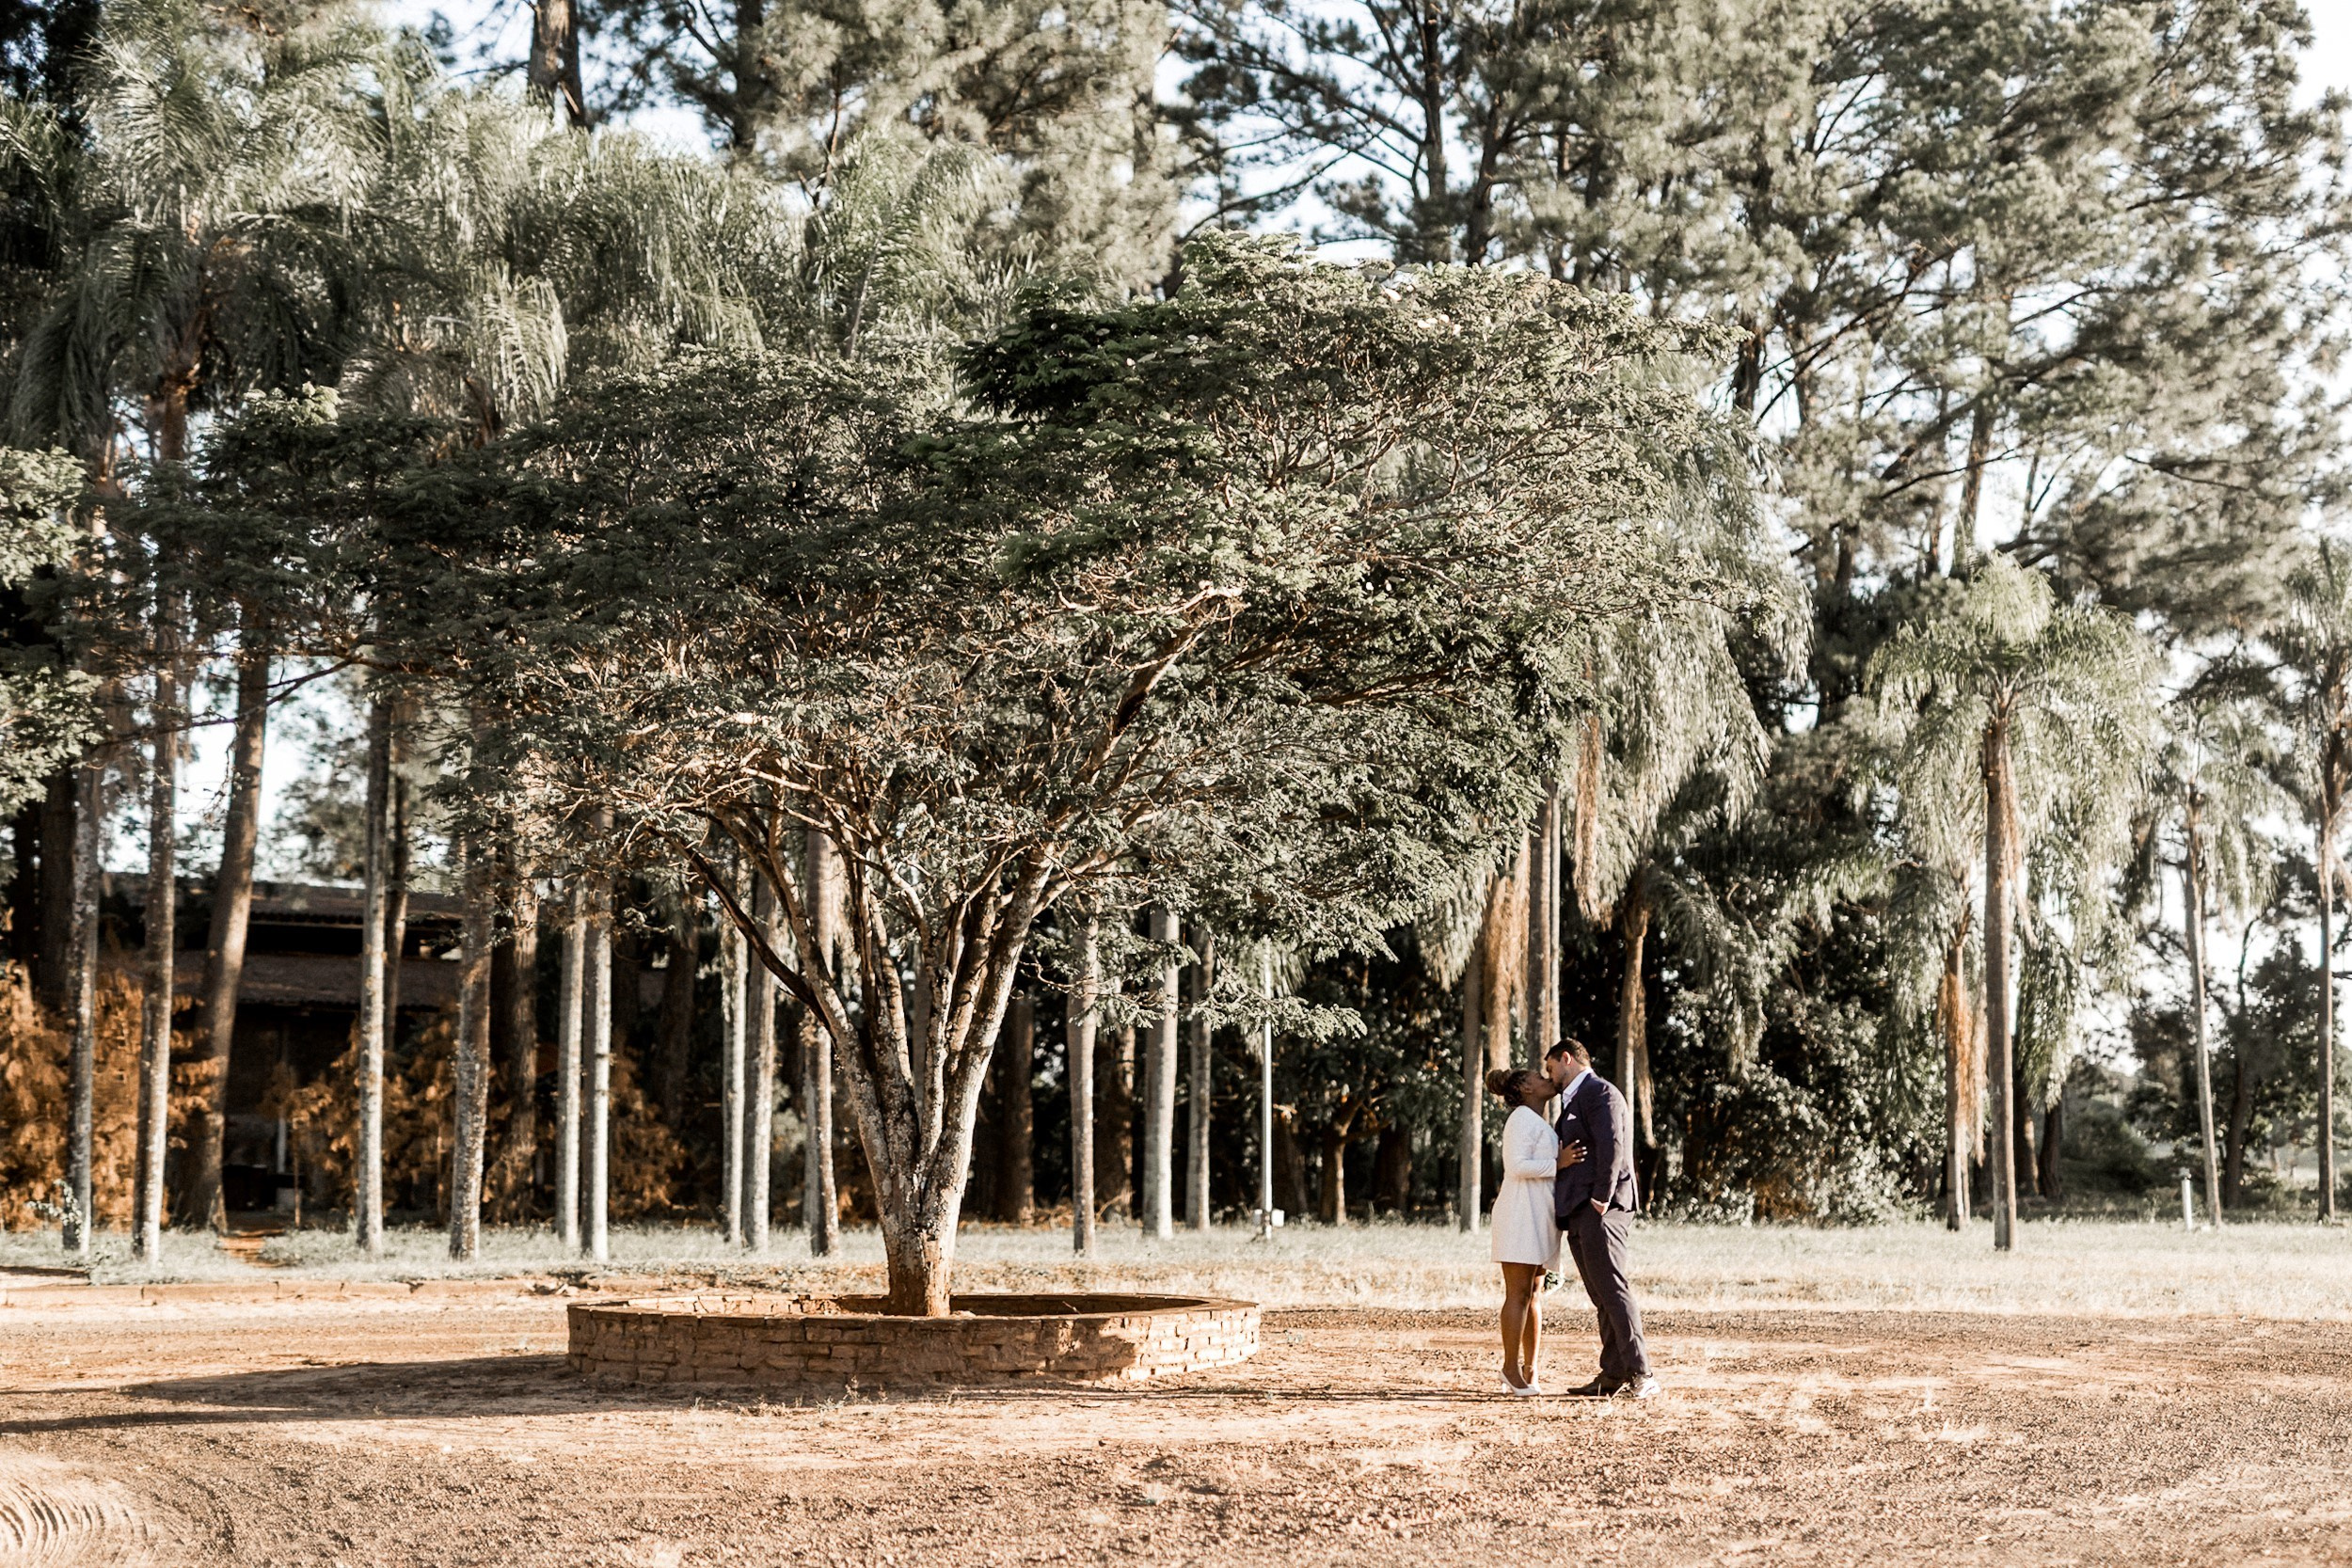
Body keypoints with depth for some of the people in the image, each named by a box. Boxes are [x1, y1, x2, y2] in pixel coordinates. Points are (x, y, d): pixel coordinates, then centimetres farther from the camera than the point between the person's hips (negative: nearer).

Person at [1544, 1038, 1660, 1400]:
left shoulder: (1600, 1092, -5)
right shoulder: (1573, 1102, 25)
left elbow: (1611, 1145, -17)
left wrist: (1602, 1198, -18)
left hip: (1600, 1211, -10)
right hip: (1577, 1214, 10)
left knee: (1613, 1290, -15)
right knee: (1602, 1298, 6)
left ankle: (1641, 1376, -19)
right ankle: (1613, 1376, 6)